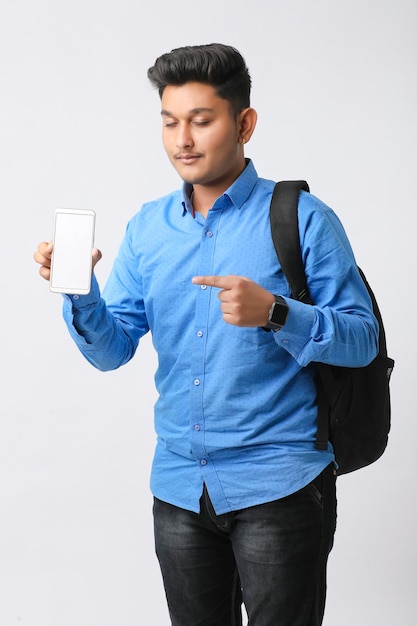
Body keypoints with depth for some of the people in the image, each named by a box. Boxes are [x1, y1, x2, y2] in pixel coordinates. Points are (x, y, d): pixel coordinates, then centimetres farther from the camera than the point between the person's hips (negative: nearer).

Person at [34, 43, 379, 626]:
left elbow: (362, 337, -10)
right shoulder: (147, 228, 7)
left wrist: (274, 313, -25)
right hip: (179, 485, 5)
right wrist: (79, 290, -16)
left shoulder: (303, 218, -7)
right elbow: (111, 349, 3)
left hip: (278, 486, -4)